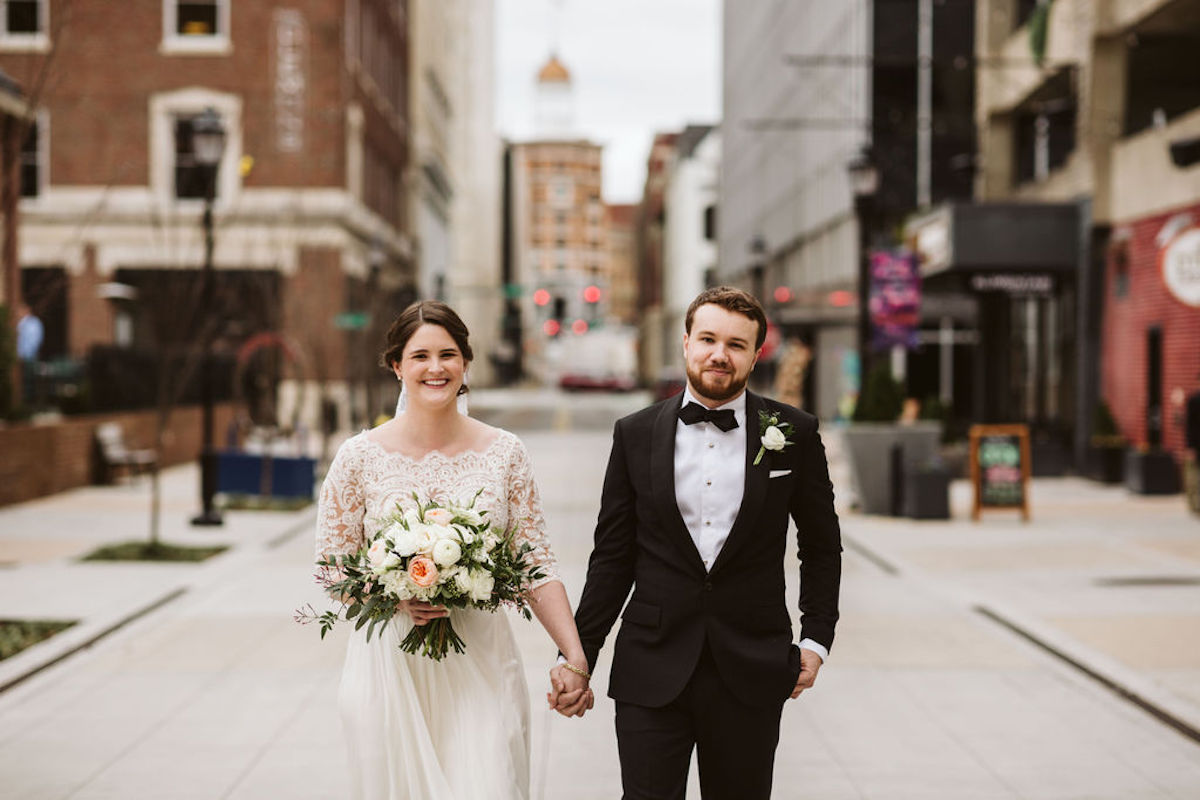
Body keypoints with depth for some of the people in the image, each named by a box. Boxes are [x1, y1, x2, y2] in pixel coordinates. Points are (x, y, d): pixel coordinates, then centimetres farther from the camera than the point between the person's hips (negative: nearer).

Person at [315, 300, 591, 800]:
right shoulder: (360, 457, -1)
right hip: (390, 665, 0)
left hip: (481, 667, 1)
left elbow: (536, 566, 3)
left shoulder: (504, 453, 2)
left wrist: (575, 656, -7)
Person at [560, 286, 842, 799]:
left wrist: (816, 637, 4)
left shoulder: (795, 435, 2)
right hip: (651, 672, 0)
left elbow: (821, 548, 11)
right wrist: (579, 657, 3)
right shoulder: (636, 435, 3)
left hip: (750, 674, 0)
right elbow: (612, 557, 6)